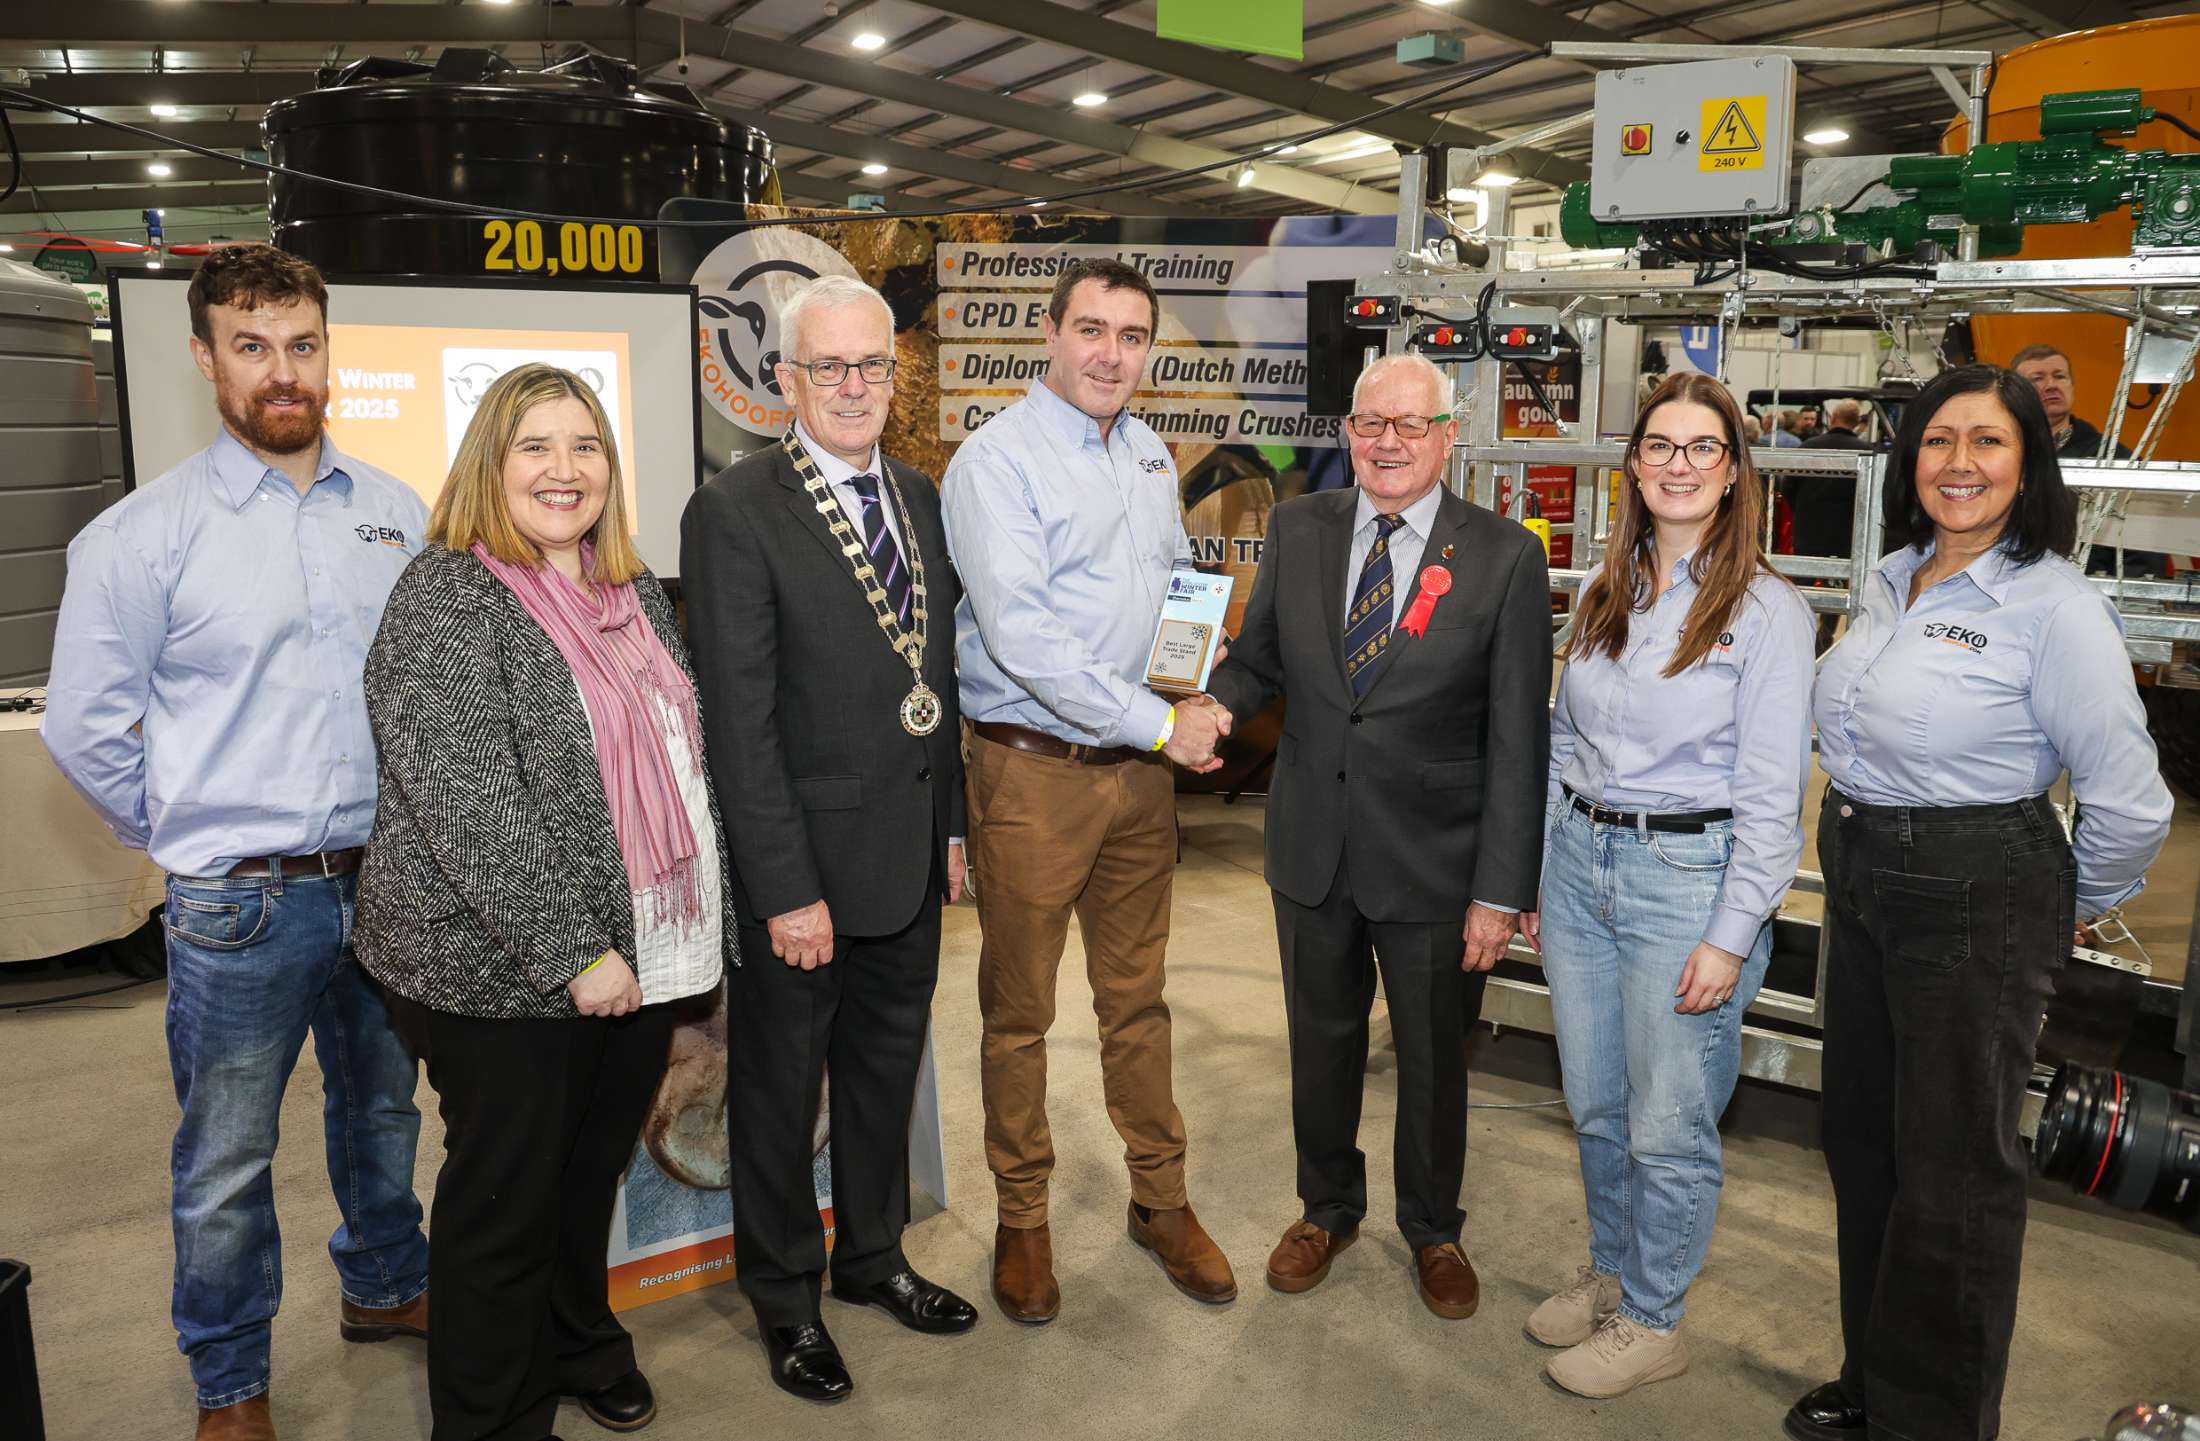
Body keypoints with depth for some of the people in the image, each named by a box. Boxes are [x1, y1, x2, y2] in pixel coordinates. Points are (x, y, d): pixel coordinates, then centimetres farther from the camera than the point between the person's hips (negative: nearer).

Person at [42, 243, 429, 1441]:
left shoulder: (397, 513, 3)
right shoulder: (143, 535, -9)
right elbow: (83, 725, -3)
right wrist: (192, 843, 0)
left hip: (389, 879, 4)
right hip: (240, 903, -3)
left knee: (383, 1106, 21)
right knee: (226, 1158, 10)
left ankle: (384, 1286, 44)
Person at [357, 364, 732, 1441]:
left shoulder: (635, 593, 9)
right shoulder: (445, 599, -13)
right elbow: (467, 804, -21)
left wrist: (699, 929, 12)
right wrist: (571, 951, -21)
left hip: (642, 958, 7)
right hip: (506, 976, -6)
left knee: (594, 1173, 21)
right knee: (506, 1201, 9)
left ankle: (581, 1344, 44)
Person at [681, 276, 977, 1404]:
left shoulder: (919, 496, 6)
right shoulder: (735, 514, -15)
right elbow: (739, 721, -18)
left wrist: (951, 824, 10)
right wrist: (788, 889, -19)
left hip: (909, 857, 7)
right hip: (801, 866, -6)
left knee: (886, 1067, 22)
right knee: (780, 1088, 13)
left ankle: (872, 1257, 43)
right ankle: (784, 1298, 34)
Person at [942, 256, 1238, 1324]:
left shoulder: (1149, 454, 12)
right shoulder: (996, 460, -12)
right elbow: (1019, 633, -21)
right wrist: (1158, 724, -19)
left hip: (1143, 767, 6)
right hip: (1034, 767, -6)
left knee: (1137, 996, 16)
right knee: (1019, 1008, 8)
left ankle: (1161, 1201, 31)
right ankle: (1022, 1219, 25)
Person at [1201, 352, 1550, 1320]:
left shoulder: (1504, 557, -10)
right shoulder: (1297, 529, 0)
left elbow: (1517, 739, -11)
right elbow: (1258, 655, 8)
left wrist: (1501, 889, -13)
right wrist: (1216, 703, -16)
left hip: (1434, 859, -2)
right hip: (1312, 845, 3)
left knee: (1433, 1059, 16)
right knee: (1320, 1043, 20)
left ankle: (1432, 1230, 42)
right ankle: (1327, 1208, 45)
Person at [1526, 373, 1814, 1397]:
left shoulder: (1767, 610, -9)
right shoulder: (1604, 596, 9)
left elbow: (1772, 795, -11)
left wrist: (1730, 937, -14)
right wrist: (1538, 873, 12)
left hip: (1689, 876, -5)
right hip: (1581, 863, 6)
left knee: (1668, 1128, 5)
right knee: (1594, 1107, 16)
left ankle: (1653, 1322, 25)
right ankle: (1611, 1274, 37)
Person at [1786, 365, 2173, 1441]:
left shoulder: (2054, 607, -17)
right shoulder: (1892, 582, 5)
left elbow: (2128, 804, -15)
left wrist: (2074, 911, -2)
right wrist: (1858, 846, 17)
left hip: (1976, 904, -7)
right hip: (1861, 884, 8)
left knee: (1953, 1172, 7)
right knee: (1860, 1146, 18)